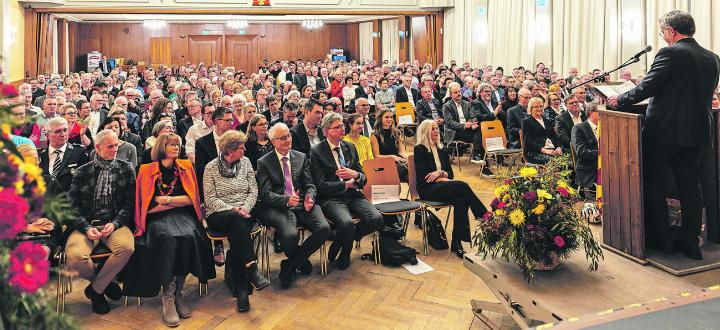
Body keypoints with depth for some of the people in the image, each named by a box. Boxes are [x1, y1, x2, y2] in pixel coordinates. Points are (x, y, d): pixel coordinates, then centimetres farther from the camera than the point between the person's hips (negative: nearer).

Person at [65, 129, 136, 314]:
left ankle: (96, 289, -9)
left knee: (127, 247, -33)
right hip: (86, 224, 0)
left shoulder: (126, 169, 11)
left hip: (114, 223, 0)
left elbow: (130, 202, 5)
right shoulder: (82, 172, 10)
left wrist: (115, 224, -12)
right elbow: (72, 205, 4)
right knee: (74, 256, -30)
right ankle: (105, 282, 3)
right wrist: (86, 228, -12)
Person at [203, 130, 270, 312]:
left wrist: (245, 208, -11)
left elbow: (253, 190, 7)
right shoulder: (211, 167, -1)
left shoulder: (245, 162, 9)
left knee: (236, 232, -32)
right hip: (219, 214, -2)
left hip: (243, 213, 2)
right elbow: (210, 199, -5)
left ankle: (241, 289, -33)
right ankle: (252, 269, -42)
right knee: (236, 221, -37)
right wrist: (232, 210, -17)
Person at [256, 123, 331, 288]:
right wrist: (286, 200, -23)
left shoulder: (302, 157, 16)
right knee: (290, 234, -34)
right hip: (277, 207, -3)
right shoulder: (263, 162, 5)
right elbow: (265, 194, -4)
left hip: (302, 205, 4)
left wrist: (310, 198, -13)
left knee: (324, 228, -25)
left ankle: (289, 266, -5)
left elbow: (310, 185, 12)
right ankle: (302, 262, 5)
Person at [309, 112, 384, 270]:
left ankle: (340, 241, 5)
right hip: (330, 198, -5)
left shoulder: (350, 147, 14)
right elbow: (321, 186, -9)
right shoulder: (317, 152, -3)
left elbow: (363, 179, 13)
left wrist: (355, 174, -10)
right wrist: (347, 184, -7)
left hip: (353, 195, 6)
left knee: (377, 218, -21)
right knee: (347, 223, -35)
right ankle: (345, 254, 2)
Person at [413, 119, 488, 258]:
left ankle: (457, 243, -31)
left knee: (460, 200, -30)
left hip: (441, 187, 5)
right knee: (462, 186, -29)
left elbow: (450, 173, 14)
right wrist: (444, 179, -12)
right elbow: (423, 177, -9)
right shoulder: (419, 149, 0)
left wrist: (440, 173, -8)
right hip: (427, 190, -5)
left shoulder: (442, 149, 19)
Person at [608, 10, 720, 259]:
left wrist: (620, 100, -1)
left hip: (664, 130, -6)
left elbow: (648, 87, -15)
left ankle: (661, 237, 11)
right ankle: (690, 243, 15)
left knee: (652, 182, 7)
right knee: (690, 186, 11)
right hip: (696, 133, 7)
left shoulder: (670, 54, -12)